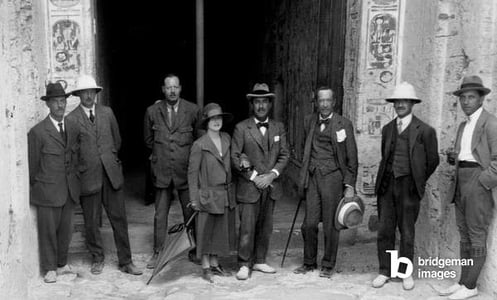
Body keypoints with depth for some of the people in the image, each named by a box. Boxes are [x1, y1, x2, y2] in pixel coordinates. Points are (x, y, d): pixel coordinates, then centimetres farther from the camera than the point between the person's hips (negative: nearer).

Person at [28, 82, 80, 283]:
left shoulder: (73, 128, 7)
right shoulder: (38, 132, -9)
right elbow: (32, 165, -2)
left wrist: (75, 181, 10)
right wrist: (35, 186, 3)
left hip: (70, 190, 5)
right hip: (48, 190, -4)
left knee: (66, 230, 12)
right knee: (48, 230, 4)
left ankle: (62, 264, 28)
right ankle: (50, 268, 19)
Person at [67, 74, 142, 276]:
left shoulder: (107, 112, 8)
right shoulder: (71, 119, -3)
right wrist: (79, 167, 2)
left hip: (111, 174, 3)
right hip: (88, 177, -2)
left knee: (119, 219, 5)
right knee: (91, 222, 7)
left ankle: (125, 262, 14)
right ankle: (97, 259, 26)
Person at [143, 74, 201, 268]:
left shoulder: (192, 110, 1)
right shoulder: (152, 111, 4)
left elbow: (199, 138, 11)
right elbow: (148, 140, 16)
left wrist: (186, 154, 7)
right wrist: (161, 152, 9)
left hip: (186, 170, -1)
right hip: (162, 170, 1)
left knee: (191, 213, 7)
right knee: (160, 215, 6)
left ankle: (193, 251, 21)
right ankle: (157, 253, 18)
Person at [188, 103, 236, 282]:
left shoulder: (227, 139, 5)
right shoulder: (199, 145, -10)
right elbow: (192, 172, -7)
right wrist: (194, 198, -9)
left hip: (226, 194, 5)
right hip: (209, 195, -5)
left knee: (222, 230, 12)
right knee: (206, 231, 3)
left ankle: (215, 264, 26)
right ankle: (206, 267, 17)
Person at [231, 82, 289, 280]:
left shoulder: (279, 128, 10)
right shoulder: (241, 128, -2)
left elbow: (284, 155, 6)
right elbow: (234, 158, -5)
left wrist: (272, 175, -9)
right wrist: (254, 177, -11)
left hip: (271, 186, 4)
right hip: (249, 186, -4)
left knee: (265, 227, 10)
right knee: (247, 227, -4)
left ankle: (259, 261, 23)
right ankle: (244, 265, 8)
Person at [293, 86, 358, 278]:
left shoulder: (344, 124, 0)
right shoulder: (309, 121, 12)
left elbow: (351, 158, 1)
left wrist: (350, 186, -4)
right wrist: (303, 179, 15)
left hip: (332, 177, -3)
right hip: (312, 177, 3)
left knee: (330, 224, 2)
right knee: (309, 223, 4)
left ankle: (328, 265, 17)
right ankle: (309, 263, 21)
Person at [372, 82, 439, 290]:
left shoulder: (425, 131, -4)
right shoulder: (387, 129, 11)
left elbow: (432, 161, 5)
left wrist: (418, 181, 12)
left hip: (408, 186, -3)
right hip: (386, 185, 4)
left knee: (407, 233, 6)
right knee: (385, 231, 6)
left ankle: (406, 273, 20)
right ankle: (385, 271, 17)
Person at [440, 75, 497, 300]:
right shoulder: (463, 126, 18)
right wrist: (453, 158, 6)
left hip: (478, 182, -8)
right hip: (461, 182, 8)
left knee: (477, 236, -1)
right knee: (464, 235, 12)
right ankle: (463, 281, 19)